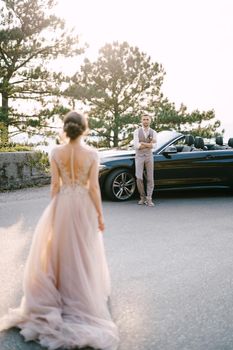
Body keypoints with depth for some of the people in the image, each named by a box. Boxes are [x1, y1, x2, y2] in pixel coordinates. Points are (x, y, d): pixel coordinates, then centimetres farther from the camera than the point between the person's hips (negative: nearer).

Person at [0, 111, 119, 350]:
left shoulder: (56, 152, -8)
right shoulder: (92, 153, -13)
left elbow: (55, 185, -4)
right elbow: (94, 187, -11)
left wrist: (54, 209, 9)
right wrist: (100, 215, -2)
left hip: (63, 204, 2)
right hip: (84, 205, -1)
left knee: (61, 249, 19)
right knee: (84, 252, 13)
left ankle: (64, 289, 31)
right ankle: (83, 293, 25)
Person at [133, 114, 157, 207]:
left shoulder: (153, 132, 1)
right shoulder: (137, 131, -4)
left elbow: (154, 145, -12)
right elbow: (136, 146, -15)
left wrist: (142, 143, -17)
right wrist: (149, 144, -12)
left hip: (149, 156, 2)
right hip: (139, 156, -2)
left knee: (150, 179, -1)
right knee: (139, 178, -8)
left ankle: (149, 199, 5)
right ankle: (142, 197, 11)